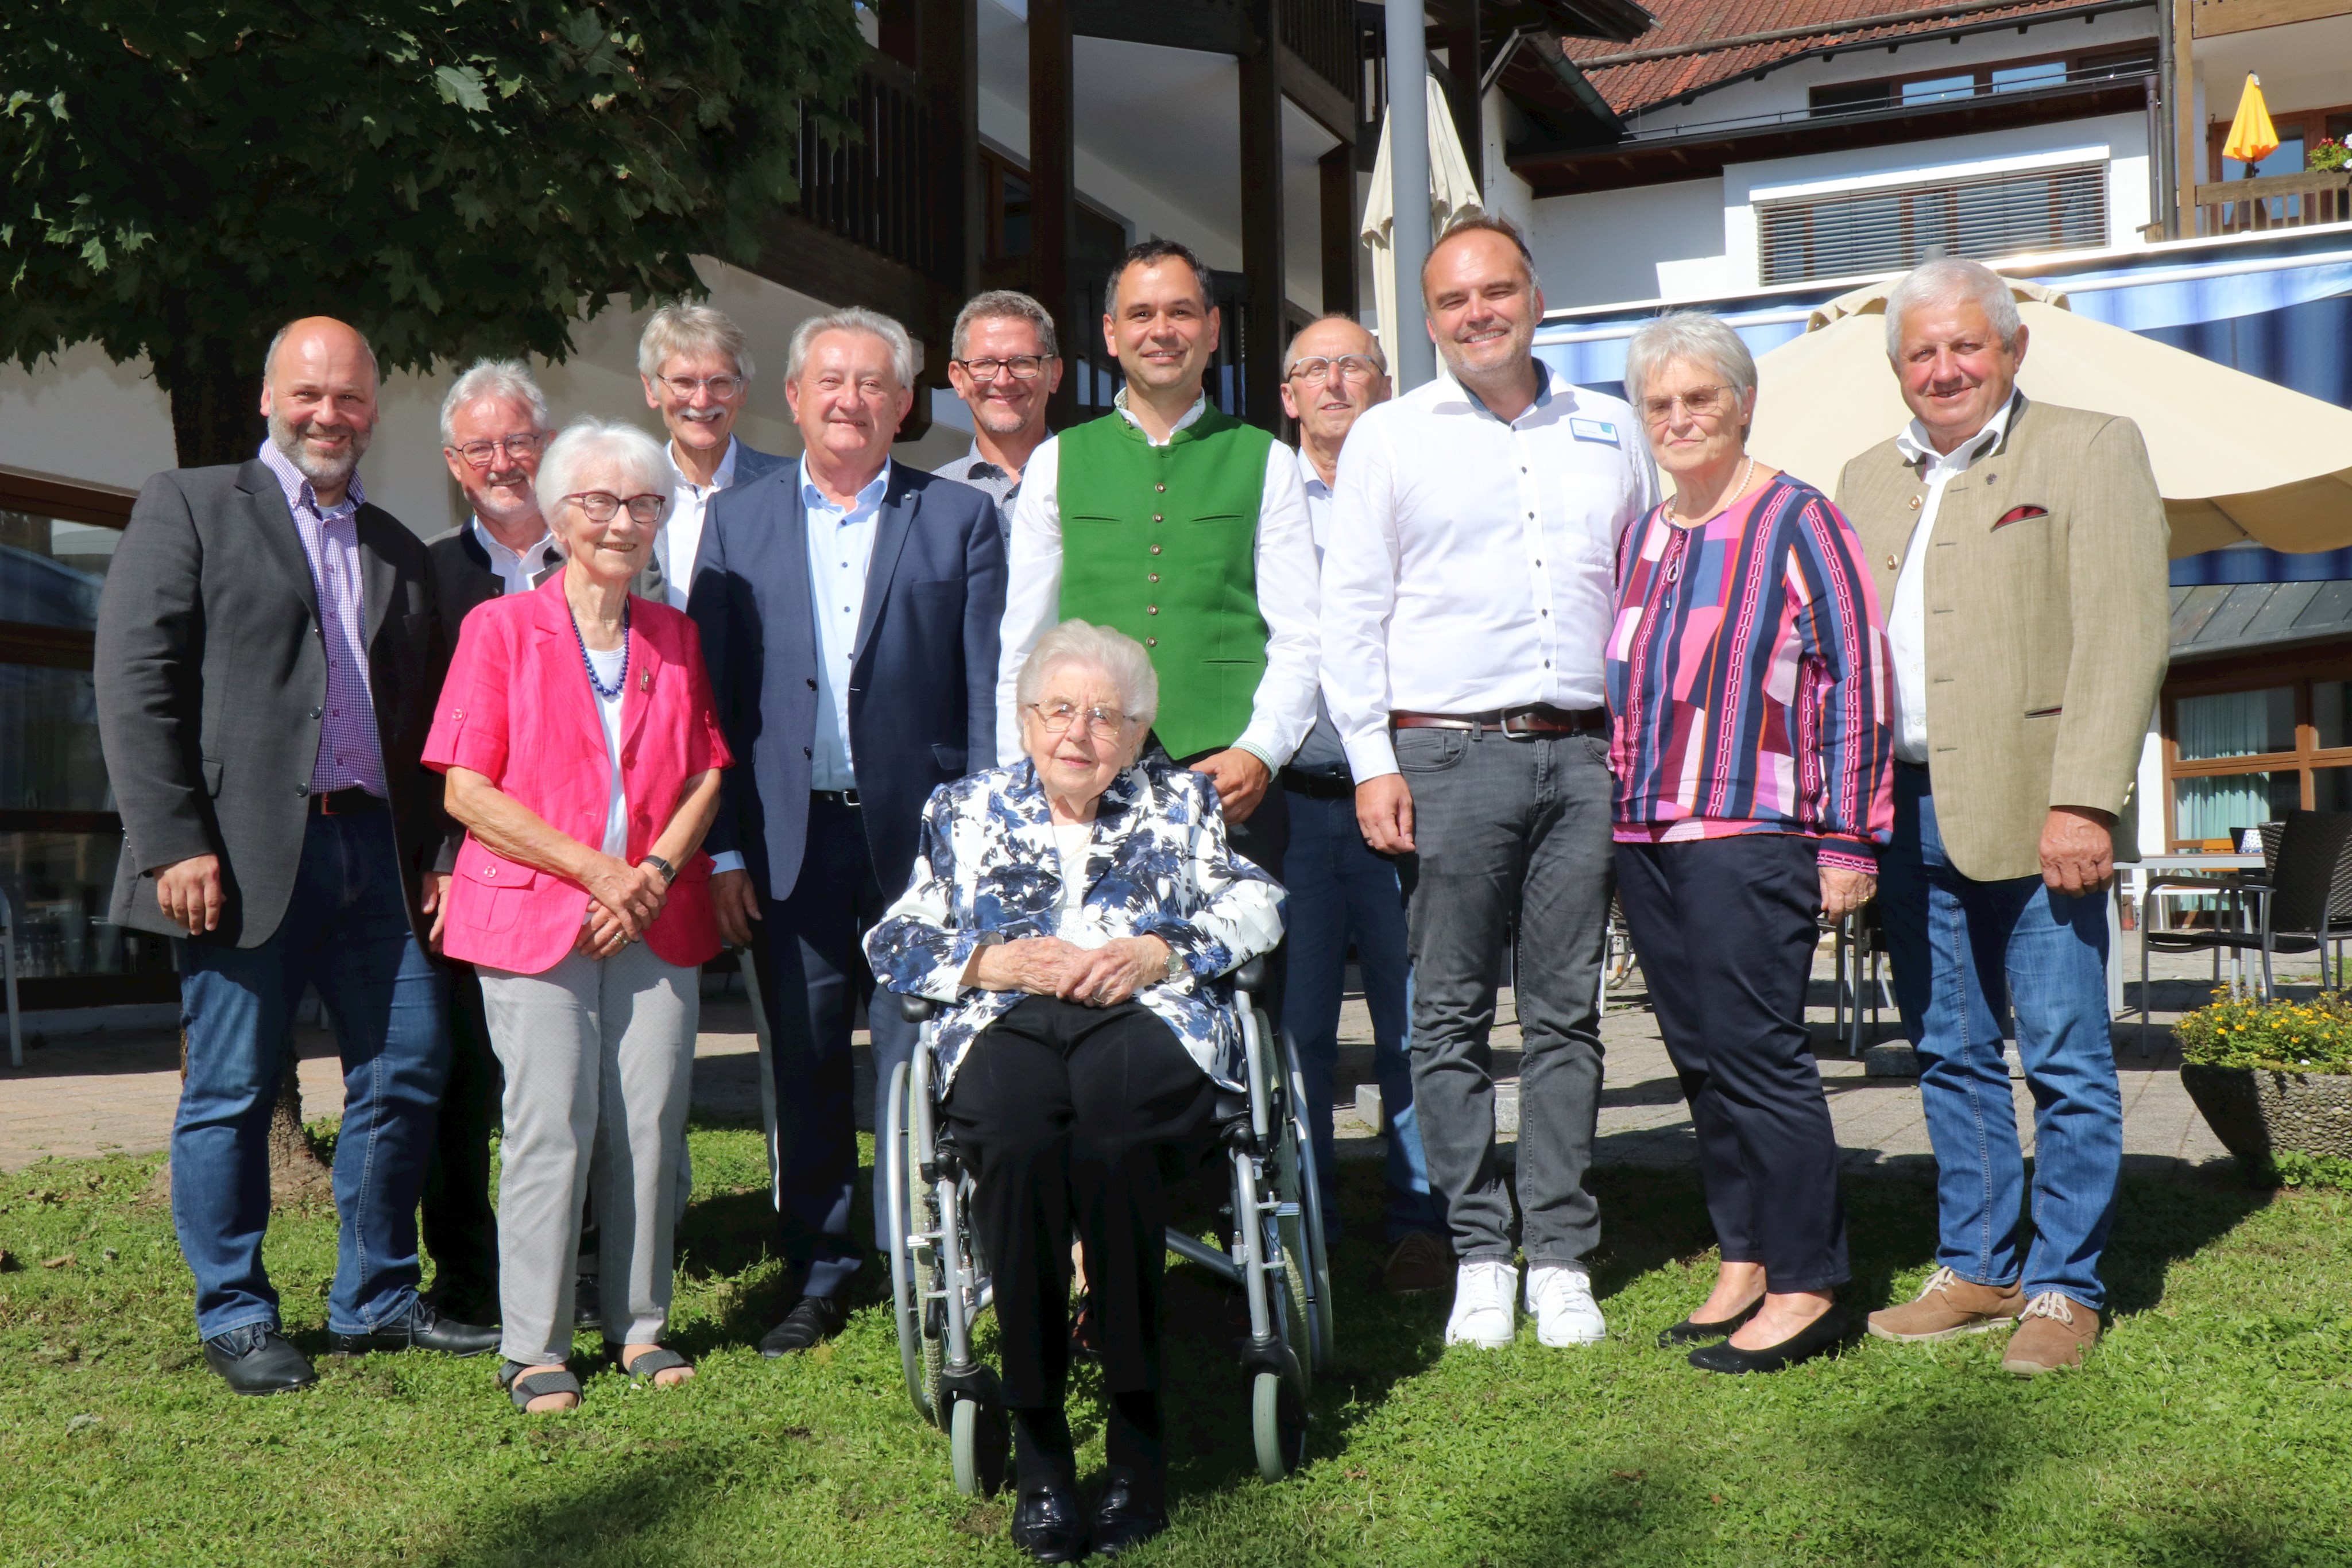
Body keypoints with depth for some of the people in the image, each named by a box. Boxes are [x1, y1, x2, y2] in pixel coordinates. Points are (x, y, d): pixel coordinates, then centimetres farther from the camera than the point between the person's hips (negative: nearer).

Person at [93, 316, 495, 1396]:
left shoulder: (400, 553, 19)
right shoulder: (189, 507, 4)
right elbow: (134, 682, -5)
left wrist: (426, 854, 7)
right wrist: (174, 842, -13)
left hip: (375, 850, 5)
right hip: (242, 854, -5)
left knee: (408, 1067, 6)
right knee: (232, 1092, 2)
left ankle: (374, 1299, 21)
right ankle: (235, 1318, 18)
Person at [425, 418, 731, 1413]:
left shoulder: (676, 637, 13)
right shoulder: (501, 629, 1)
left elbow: (707, 774, 12)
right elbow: (467, 790, -5)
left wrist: (658, 871, -6)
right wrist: (593, 868, -12)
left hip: (657, 915, 4)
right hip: (535, 914, -3)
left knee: (652, 1118, 2)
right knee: (551, 1125, -6)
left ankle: (639, 1323, 17)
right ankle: (533, 1345, 6)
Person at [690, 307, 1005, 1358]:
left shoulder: (960, 519, 5)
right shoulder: (737, 522, 10)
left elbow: (989, 692, 2)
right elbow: (712, 696, 7)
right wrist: (723, 848, 0)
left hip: (920, 831, -2)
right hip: (793, 838, 2)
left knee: (918, 1063, 1)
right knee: (804, 1066, 9)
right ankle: (819, 1276, 22)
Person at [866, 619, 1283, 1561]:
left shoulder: (1182, 804, 27)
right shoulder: (964, 811, 27)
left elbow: (1256, 908, 13)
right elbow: (892, 944, 17)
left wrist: (1160, 952, -4)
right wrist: (999, 960, 0)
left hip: (1145, 1019, -1)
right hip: (1006, 1024, 1)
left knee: (1107, 1143, -37)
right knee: (1016, 1147, -36)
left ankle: (1137, 1441, -29)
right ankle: (1038, 1451, -30)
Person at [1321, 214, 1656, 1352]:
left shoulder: (1609, 431, 14)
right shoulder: (1388, 436, 7)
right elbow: (1350, 607, 4)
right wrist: (1372, 762, -4)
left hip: (1583, 755, 2)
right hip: (1449, 753, -2)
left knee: (1568, 1014, 4)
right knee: (1452, 1018, 0)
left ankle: (1562, 1258, 12)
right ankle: (1480, 1256, 10)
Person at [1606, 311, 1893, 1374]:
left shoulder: (1797, 520, -3)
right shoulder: (1643, 536, 17)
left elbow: (1857, 676, -6)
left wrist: (1847, 840, -10)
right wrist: (1618, 819, 18)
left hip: (1750, 834, -7)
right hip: (1645, 835, 7)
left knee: (1757, 1054, -7)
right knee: (1699, 1059, 10)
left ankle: (1806, 1286, 3)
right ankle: (1742, 1264, 20)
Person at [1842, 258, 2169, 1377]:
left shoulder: (2092, 450, 1)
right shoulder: (1867, 481, 17)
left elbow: (2122, 635, -8)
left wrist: (2083, 801, -17)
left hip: (2031, 809, -5)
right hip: (1905, 811, 5)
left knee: (2065, 1061, 0)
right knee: (1951, 1056, 12)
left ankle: (2065, 1287, 11)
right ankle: (1976, 1270, 23)